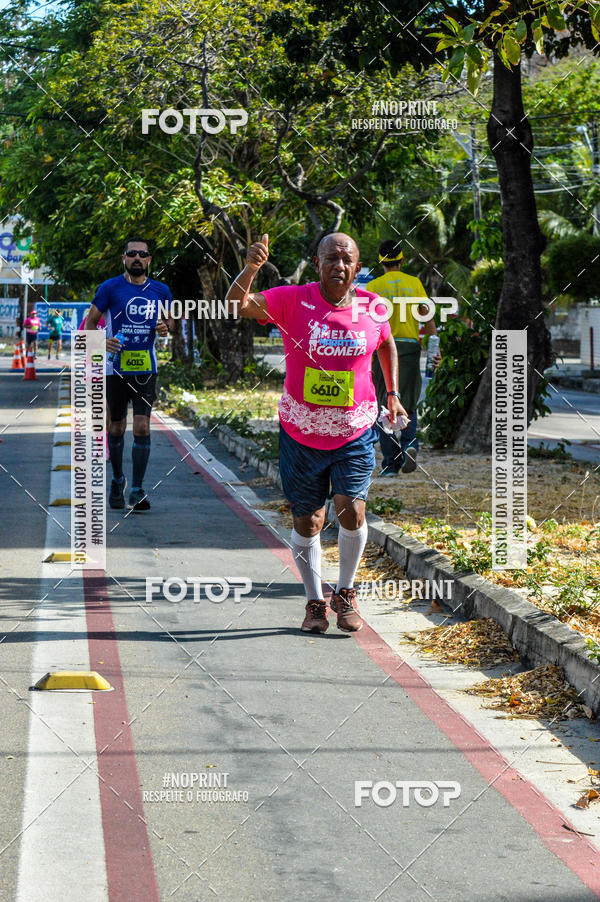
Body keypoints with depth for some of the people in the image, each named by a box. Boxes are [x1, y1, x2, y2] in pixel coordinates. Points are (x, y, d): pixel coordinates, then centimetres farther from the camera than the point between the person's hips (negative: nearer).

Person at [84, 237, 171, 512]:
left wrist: (165, 328, -3)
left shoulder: (160, 291, 6)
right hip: (116, 366, -1)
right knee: (116, 428, 8)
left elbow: (168, 321, 21)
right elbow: (90, 321, 3)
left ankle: (137, 489, -6)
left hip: (146, 368, 1)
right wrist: (102, 342, -16)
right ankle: (117, 481, 29)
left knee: (142, 427, -9)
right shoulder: (110, 288, -2)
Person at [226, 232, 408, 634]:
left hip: (356, 432, 1)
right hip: (301, 431, -1)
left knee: (352, 510, -13)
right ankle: (315, 602, 26)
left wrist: (393, 395, 15)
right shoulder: (294, 300, -9)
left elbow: (386, 345, 20)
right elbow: (236, 305, -21)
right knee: (307, 522, 6)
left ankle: (346, 592, 11)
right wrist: (251, 268, -39)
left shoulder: (371, 307, -1)